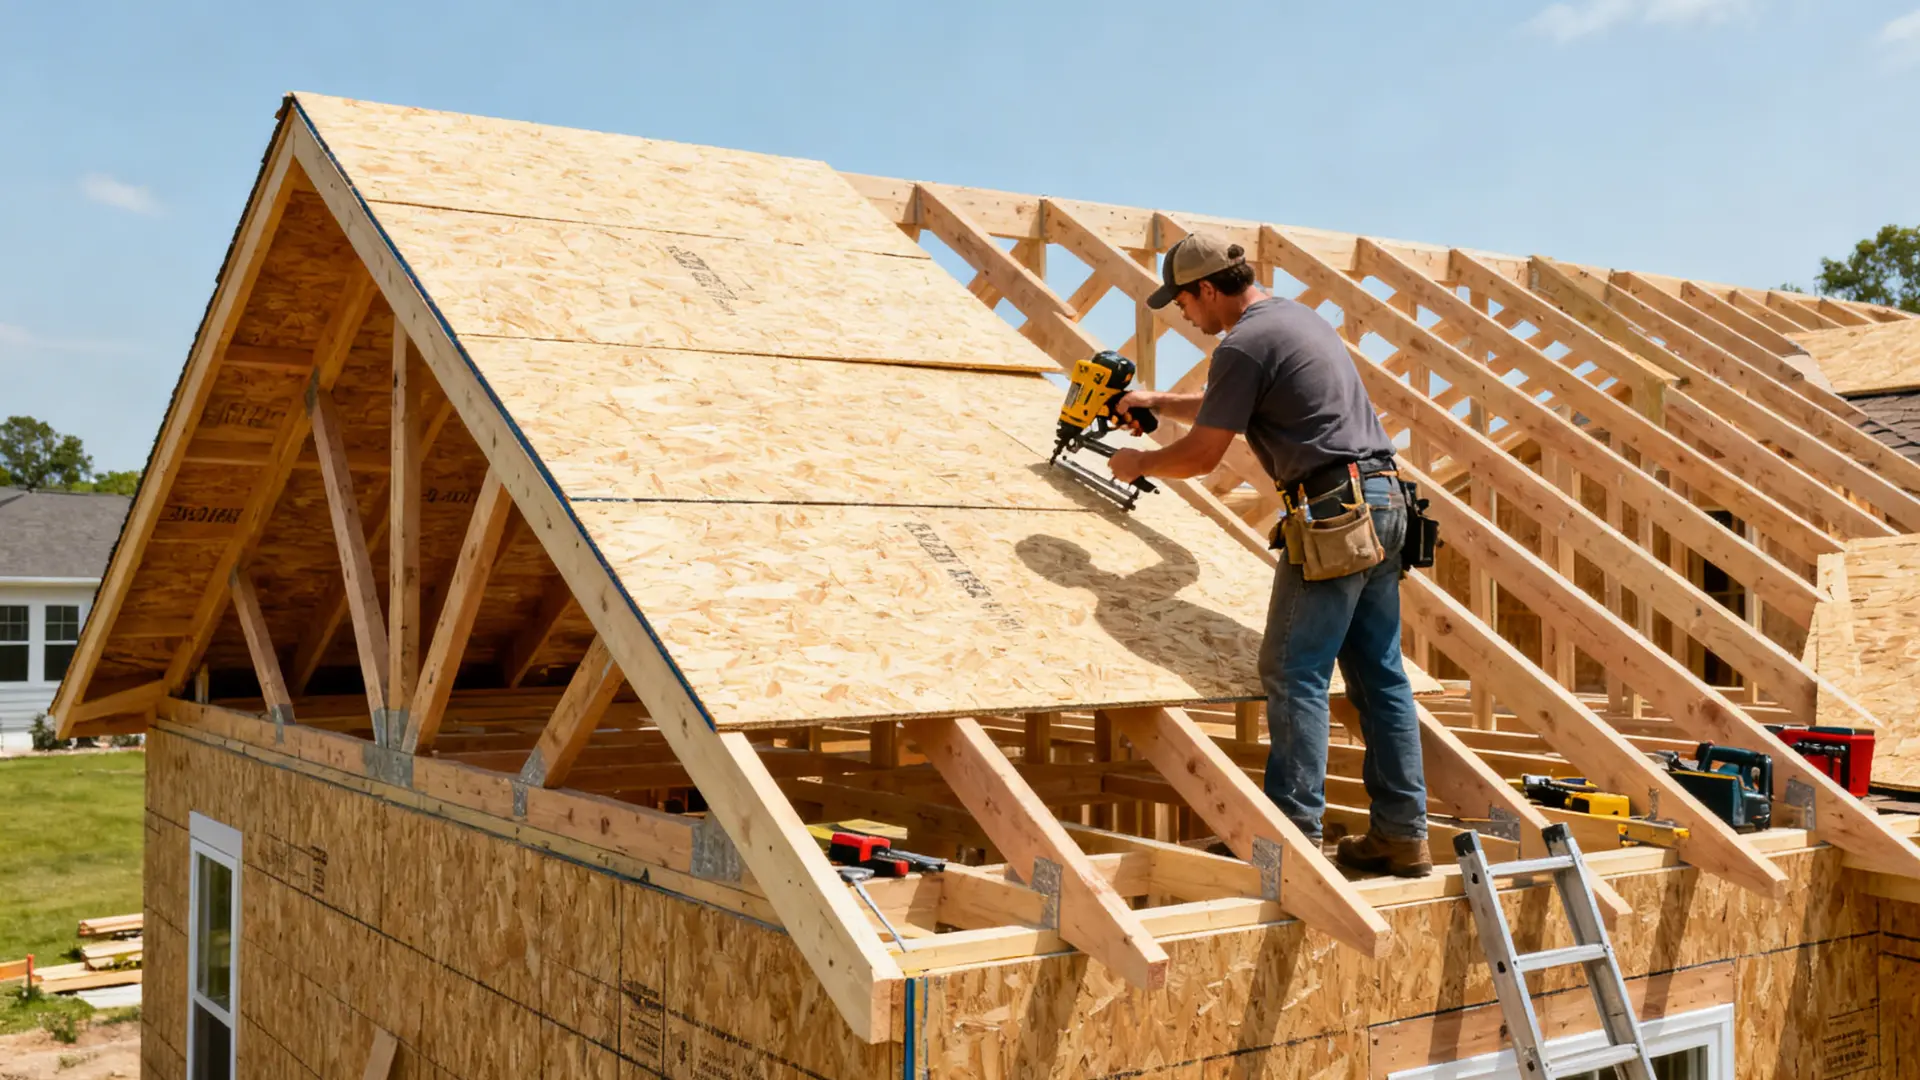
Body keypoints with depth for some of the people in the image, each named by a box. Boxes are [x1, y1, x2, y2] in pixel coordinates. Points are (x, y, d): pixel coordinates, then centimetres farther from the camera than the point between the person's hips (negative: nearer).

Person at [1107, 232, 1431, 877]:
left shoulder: (1244, 344, -9)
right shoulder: (1297, 317, 22)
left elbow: (1202, 455, -6)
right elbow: (1230, 408, 36)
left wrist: (1139, 463, 12)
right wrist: (1160, 403, 37)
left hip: (1335, 511, -10)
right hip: (1384, 502, 10)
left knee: (1294, 674, -5)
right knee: (1380, 674, 9)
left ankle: (1294, 832, -4)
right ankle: (1402, 835, 13)